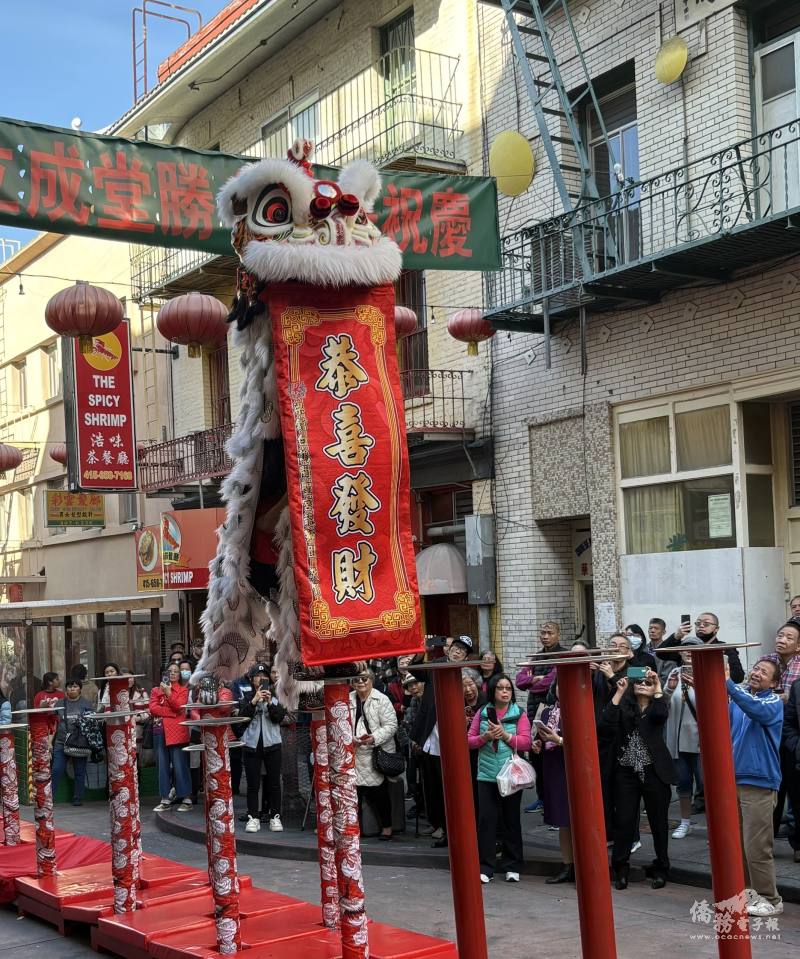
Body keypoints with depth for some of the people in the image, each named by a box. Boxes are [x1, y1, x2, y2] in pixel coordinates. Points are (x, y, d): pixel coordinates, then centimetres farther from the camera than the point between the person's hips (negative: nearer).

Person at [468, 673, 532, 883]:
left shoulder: (519, 714, 2)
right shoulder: (482, 713, 7)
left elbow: (526, 743, -6)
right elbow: (469, 740, 6)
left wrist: (504, 734, -15)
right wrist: (485, 736, -12)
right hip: (487, 775, 1)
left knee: (511, 820, 8)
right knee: (486, 819, -3)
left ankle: (512, 866, 19)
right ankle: (485, 867, 5)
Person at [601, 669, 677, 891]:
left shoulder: (656, 707, 4)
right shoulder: (624, 706, 5)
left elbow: (661, 714, -20)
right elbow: (606, 726, -12)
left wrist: (658, 686, -16)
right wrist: (618, 693, -11)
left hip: (654, 773, 0)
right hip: (626, 773, 0)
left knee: (658, 822, 8)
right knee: (624, 822, 1)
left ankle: (660, 870, 22)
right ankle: (620, 870, 14)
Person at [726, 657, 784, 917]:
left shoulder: (773, 702, -5)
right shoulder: (737, 696, 12)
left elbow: (757, 711, -27)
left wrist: (728, 683, -37)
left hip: (758, 781, -6)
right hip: (733, 778, 6)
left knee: (757, 847, -4)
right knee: (736, 844, 13)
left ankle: (770, 900, 8)